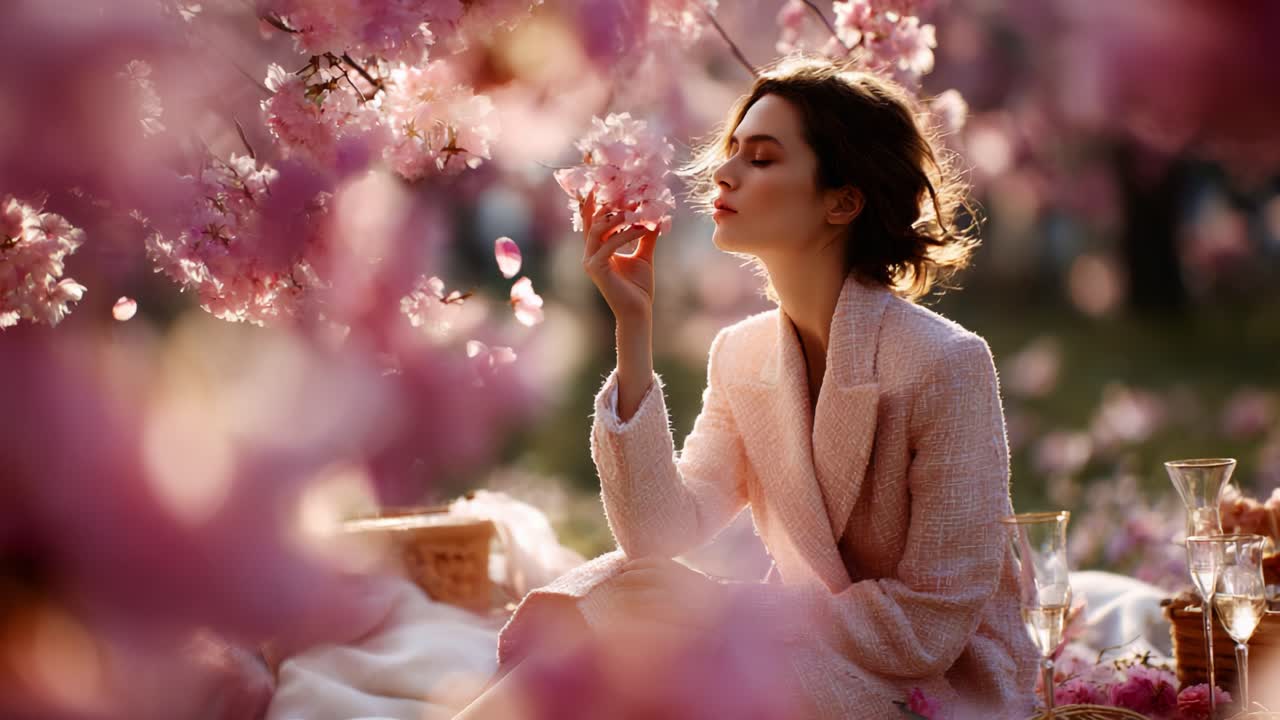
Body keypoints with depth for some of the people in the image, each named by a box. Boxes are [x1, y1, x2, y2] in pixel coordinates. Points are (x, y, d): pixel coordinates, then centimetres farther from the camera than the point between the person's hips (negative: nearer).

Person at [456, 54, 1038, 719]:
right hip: (813, 657, 5)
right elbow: (660, 533, -9)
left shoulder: (947, 364, -19)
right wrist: (633, 327, -13)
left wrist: (726, 607, -21)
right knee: (602, 593, -19)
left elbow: (930, 625, -18)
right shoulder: (742, 353, 2)